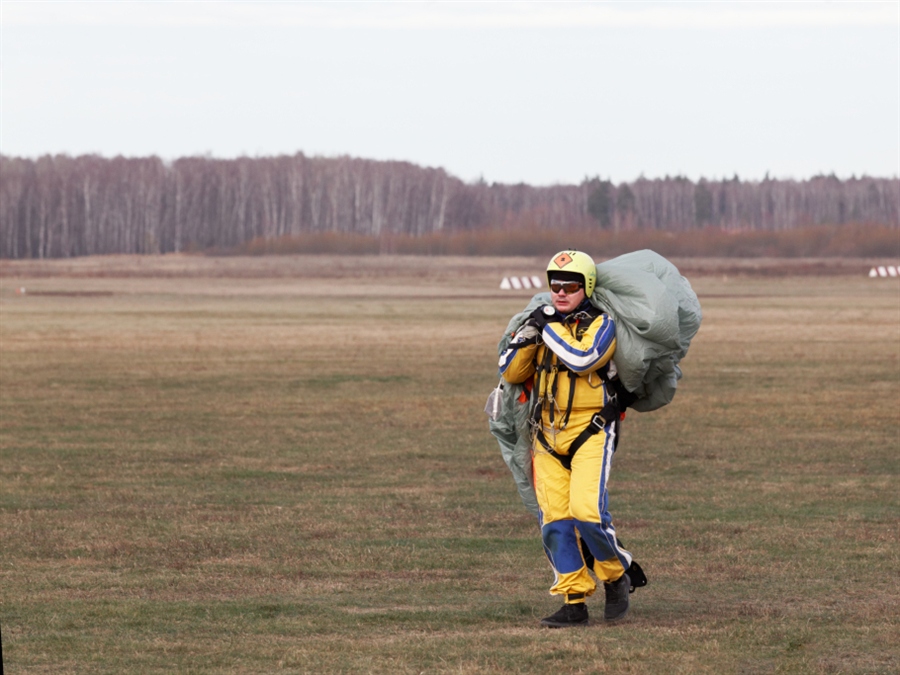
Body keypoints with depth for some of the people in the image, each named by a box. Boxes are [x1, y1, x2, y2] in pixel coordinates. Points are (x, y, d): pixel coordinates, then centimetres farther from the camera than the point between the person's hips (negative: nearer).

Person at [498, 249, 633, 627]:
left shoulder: (601, 325, -4)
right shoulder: (544, 322, 13)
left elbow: (581, 359, -24)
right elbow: (510, 373, 7)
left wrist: (550, 328, -16)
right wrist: (529, 334, -7)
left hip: (590, 433, -5)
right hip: (547, 436, 5)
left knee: (587, 512, -19)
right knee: (555, 521, -1)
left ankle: (616, 577, 7)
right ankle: (574, 603, 5)